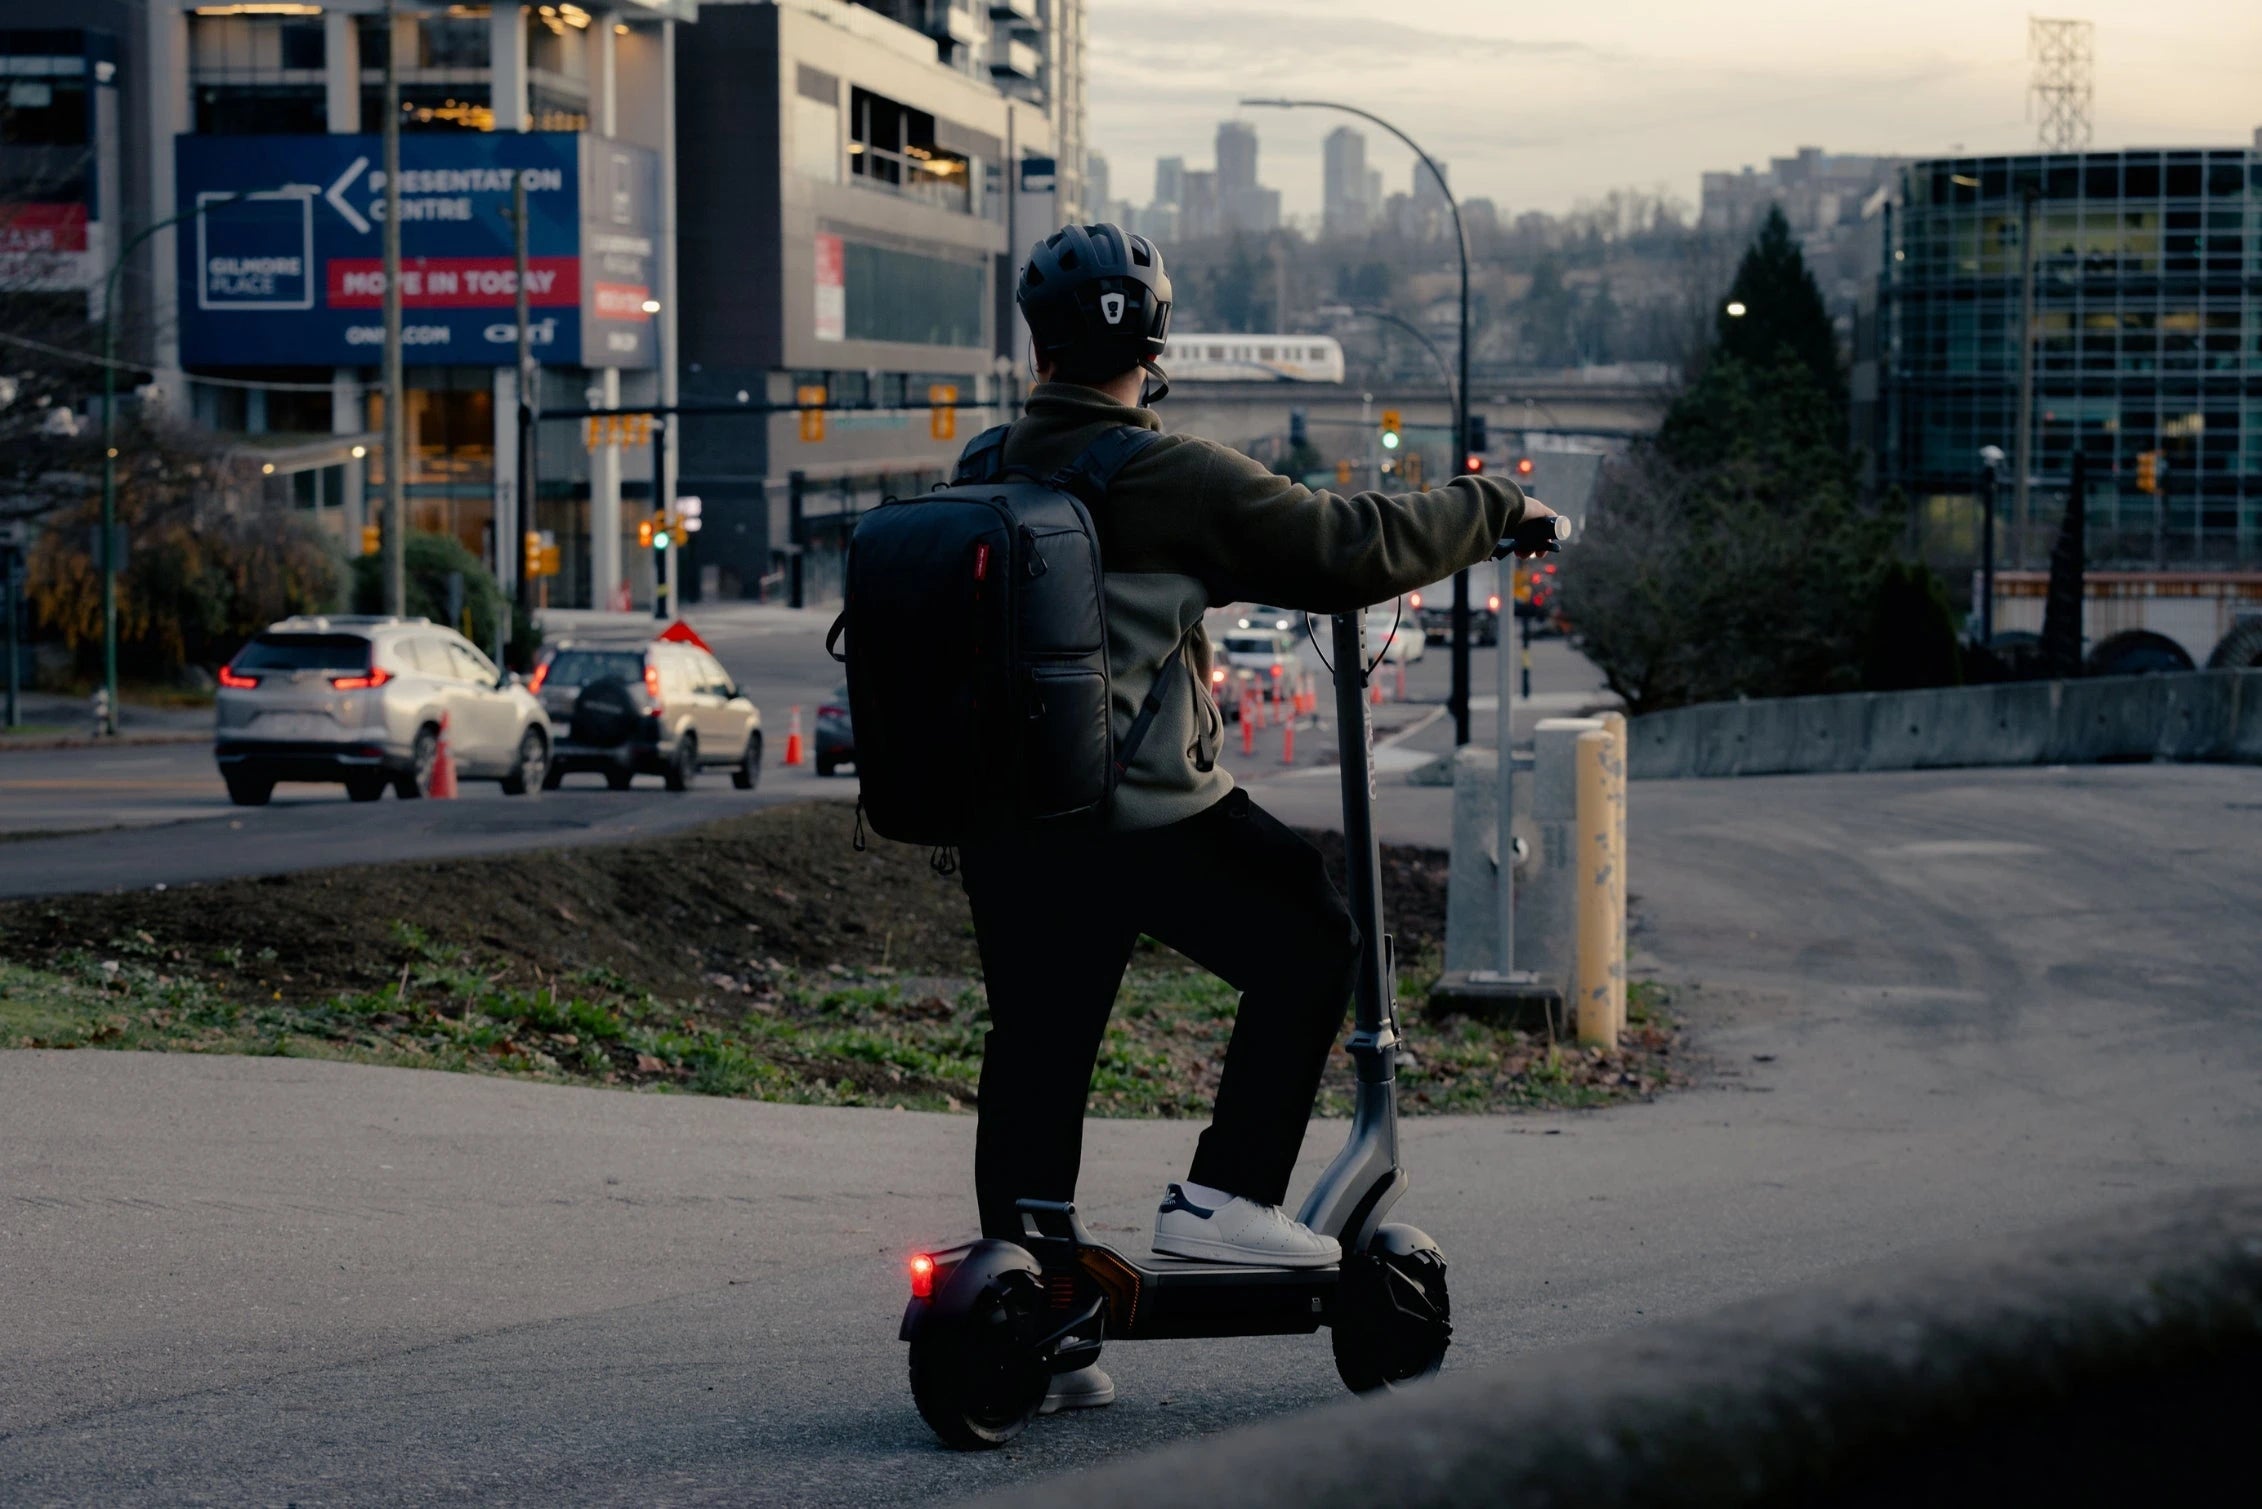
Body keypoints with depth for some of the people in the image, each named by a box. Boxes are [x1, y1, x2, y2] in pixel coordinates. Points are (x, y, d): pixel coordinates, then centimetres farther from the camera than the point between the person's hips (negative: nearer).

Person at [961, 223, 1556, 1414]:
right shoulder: (1175, 479, -12)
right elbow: (1351, 551, -9)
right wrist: (1493, 507, 6)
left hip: (1006, 823, 6)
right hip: (1152, 817, -6)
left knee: (1033, 1053, 12)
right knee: (1309, 945, 15)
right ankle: (1226, 1194, 9)